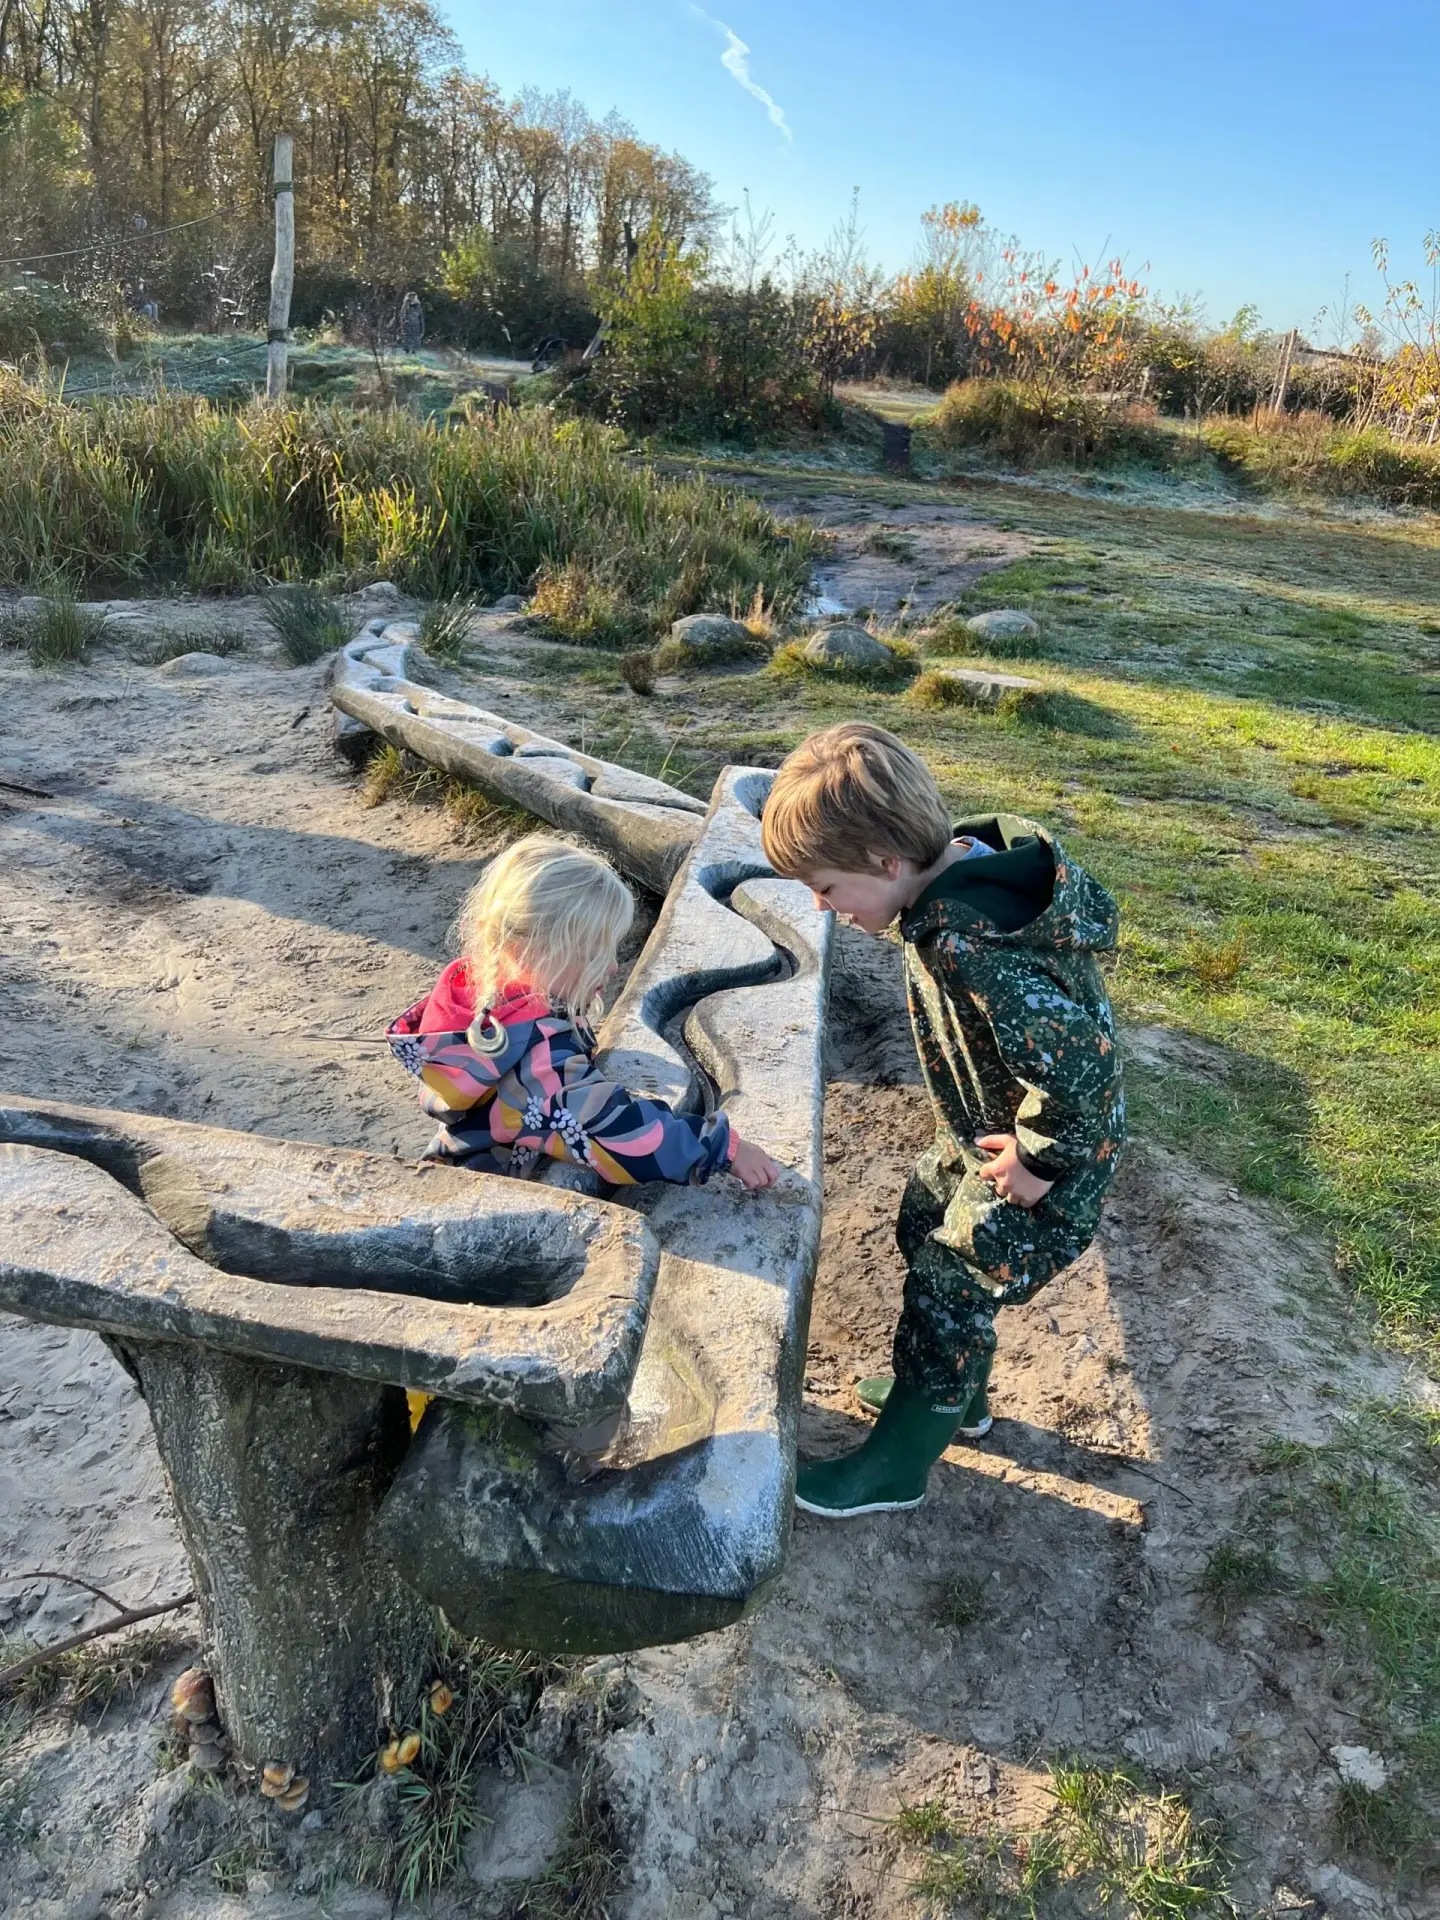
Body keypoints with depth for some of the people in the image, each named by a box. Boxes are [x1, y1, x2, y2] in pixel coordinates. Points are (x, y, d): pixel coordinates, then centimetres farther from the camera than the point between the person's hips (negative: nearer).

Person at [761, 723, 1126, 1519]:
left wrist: (1041, 1161, -23)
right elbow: (1095, 911, 7)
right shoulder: (978, 855, -10)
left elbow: (1076, 1069, -42)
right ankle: (955, 1396, 47)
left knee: (948, 1290, 4)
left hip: (1044, 1151, -10)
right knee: (923, 1231, 24)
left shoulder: (970, 946, -39)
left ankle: (896, 1466, 28)